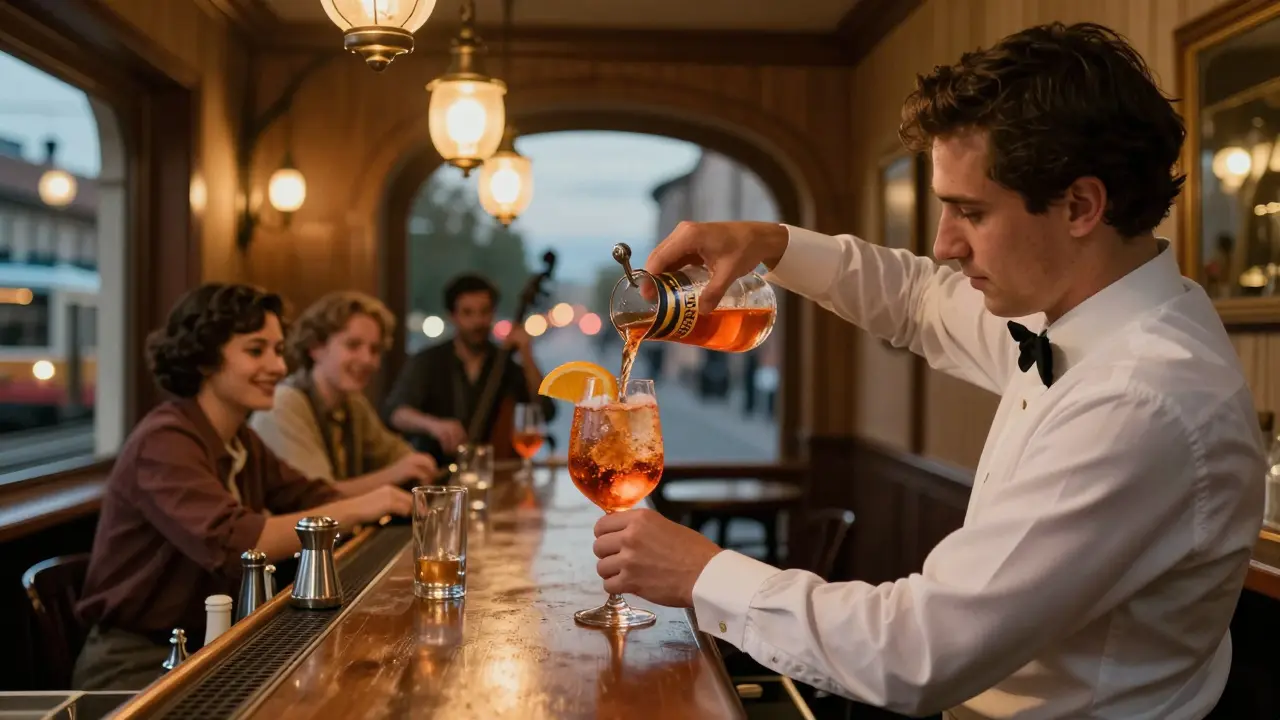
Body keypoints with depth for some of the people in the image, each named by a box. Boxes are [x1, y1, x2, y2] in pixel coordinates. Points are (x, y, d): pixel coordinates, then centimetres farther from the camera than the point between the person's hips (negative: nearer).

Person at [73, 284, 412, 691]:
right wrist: (355, 510, -32)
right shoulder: (165, 441, -21)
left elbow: (309, 497, 6)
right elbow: (232, 544, -34)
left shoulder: (241, 441, 8)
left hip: (209, 647, 8)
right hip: (136, 662, -8)